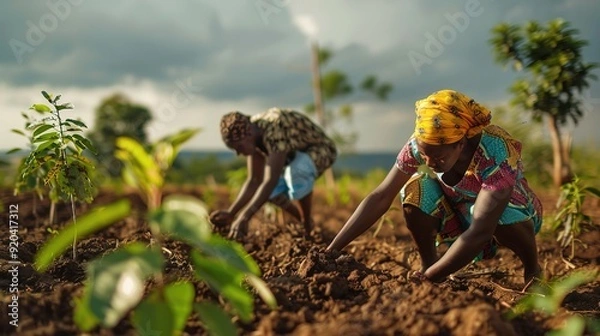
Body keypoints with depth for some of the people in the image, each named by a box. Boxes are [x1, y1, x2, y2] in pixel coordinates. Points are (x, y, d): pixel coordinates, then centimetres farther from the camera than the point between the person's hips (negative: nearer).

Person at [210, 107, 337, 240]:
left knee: (297, 169, -39)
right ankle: (304, 224, 17)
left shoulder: (275, 131, -38)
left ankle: (308, 226, -14)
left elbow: (271, 180, -46)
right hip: (296, 154, 8)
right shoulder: (252, 135, -13)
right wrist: (230, 213, -20)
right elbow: (254, 180, -11)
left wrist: (244, 218, -51)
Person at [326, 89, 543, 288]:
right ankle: (428, 264, -5)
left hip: (513, 214, -3)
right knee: (415, 190, -27)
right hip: (461, 214, 3)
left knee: (502, 215, -38)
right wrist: (331, 251, -33)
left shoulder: (496, 155, -37)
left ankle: (532, 269, -7)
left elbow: (481, 231, -44)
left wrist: (428, 278, -49)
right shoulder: (421, 144, -25)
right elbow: (380, 198, -26)